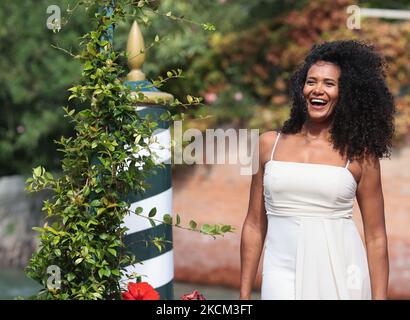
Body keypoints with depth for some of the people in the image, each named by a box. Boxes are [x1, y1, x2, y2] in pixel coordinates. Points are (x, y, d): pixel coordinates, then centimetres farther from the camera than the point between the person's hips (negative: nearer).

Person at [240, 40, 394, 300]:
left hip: (341, 278, -1)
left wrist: (379, 297, -3)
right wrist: (244, 295, 8)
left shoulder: (359, 156, 2)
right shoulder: (269, 144, 7)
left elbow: (376, 237, 3)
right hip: (283, 276, 1)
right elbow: (254, 225, 10)